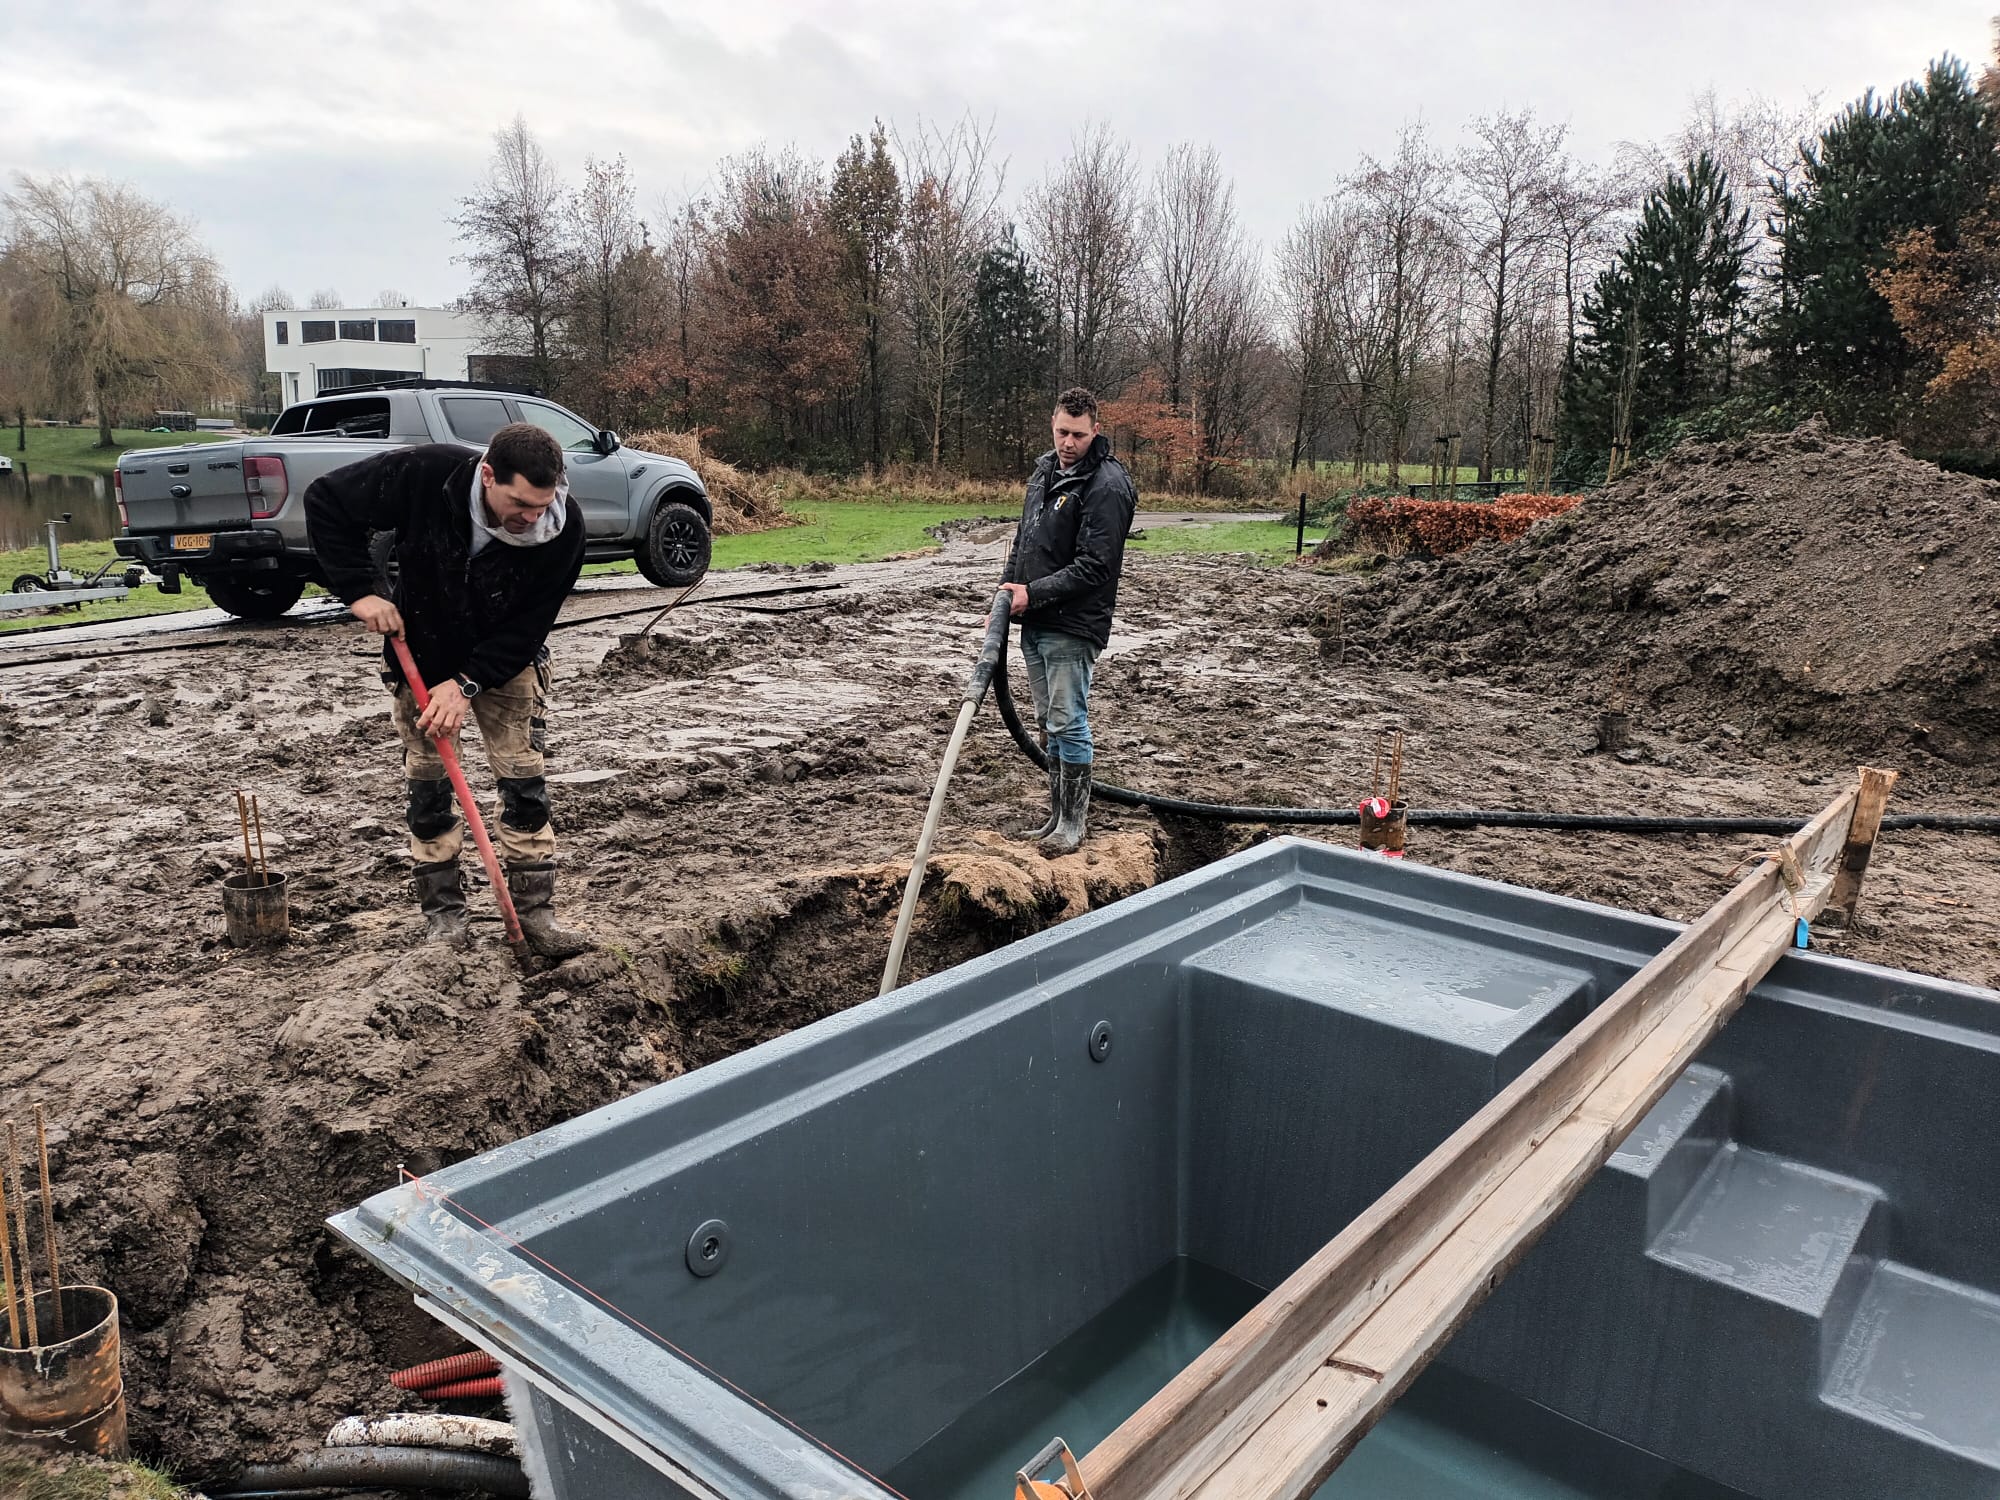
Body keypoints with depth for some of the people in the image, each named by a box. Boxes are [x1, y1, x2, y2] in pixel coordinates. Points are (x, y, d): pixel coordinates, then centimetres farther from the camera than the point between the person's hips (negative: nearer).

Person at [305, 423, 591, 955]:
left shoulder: (564, 525, -29)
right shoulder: (421, 474, -31)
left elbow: (529, 624, -23)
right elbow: (326, 500, -15)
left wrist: (468, 683, -29)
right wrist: (360, 591, -21)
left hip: (507, 659, 0)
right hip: (422, 653, 0)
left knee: (525, 781, -4)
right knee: (428, 782, 4)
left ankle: (535, 910, 4)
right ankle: (443, 911, 16)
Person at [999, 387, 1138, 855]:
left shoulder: (1106, 486, -14)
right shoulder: (1044, 471, 13)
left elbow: (1094, 566, -20)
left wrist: (1034, 593, -20)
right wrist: (1005, 595, 12)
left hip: (1073, 627, -8)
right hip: (1035, 624, 9)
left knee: (1068, 723, -4)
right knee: (1050, 725, 14)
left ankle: (1075, 821, 7)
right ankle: (1058, 815, 24)